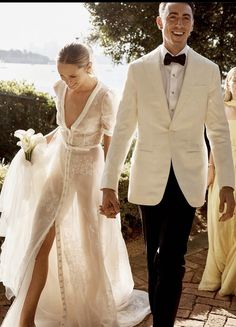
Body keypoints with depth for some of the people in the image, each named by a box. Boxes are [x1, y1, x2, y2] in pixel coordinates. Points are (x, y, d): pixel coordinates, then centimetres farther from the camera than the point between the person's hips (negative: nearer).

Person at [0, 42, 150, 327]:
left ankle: (99, 304, 38)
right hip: (59, 165, 5)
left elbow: (109, 145, -12)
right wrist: (46, 140, 9)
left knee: (92, 241, 11)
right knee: (41, 240, -2)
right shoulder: (60, 89, -3)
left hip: (89, 171, -4)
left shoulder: (105, 98, -19)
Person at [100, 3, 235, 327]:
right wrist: (109, 184, -4)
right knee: (155, 259, 15)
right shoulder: (138, 69, 0)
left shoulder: (209, 70, 1)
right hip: (149, 178, 1)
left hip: (187, 179, -1)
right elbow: (123, 129, -1)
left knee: (171, 261, -5)